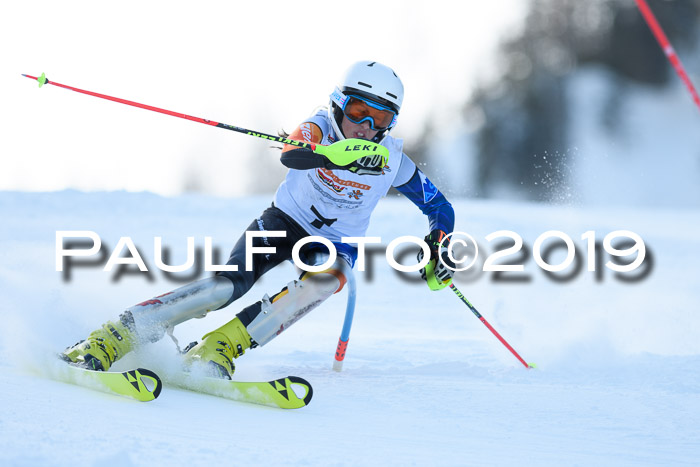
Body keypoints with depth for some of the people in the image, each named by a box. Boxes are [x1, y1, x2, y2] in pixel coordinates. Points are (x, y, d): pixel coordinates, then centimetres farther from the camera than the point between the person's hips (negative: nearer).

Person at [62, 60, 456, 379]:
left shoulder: (393, 162, -11)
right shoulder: (321, 128, -17)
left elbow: (441, 208, 4)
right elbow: (291, 154, -42)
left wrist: (438, 251, -15)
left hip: (334, 247, 2)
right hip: (285, 221, -2)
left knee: (327, 280, -36)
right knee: (229, 285, -27)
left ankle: (220, 349, -41)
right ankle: (109, 341, -29)